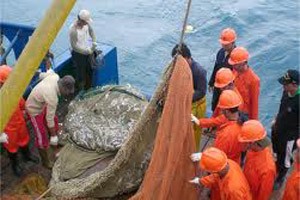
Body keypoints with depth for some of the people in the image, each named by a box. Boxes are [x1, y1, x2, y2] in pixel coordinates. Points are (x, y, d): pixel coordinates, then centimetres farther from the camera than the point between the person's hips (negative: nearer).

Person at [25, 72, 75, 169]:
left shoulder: (55, 77, -21)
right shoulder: (52, 97, -40)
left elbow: (50, 72, 5)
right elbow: (49, 118, -31)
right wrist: (53, 136, -20)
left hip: (42, 105, 9)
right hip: (35, 110, -9)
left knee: (55, 121, 26)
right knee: (42, 136, 2)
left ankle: (55, 142, 53)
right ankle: (46, 161, 22)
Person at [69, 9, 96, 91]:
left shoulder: (86, 24, -10)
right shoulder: (73, 30, -30)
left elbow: (91, 31, 10)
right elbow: (74, 46, -24)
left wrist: (94, 43, -3)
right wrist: (87, 51, -19)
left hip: (86, 51, 7)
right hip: (78, 54, -7)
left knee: (89, 71, 18)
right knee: (81, 74, 3)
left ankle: (88, 89, 37)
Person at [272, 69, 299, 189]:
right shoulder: (286, 92, -12)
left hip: (289, 136, -6)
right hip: (278, 130, 7)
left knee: (284, 159, 17)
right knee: (277, 153, 29)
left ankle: (280, 179, 42)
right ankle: (275, 170, 55)